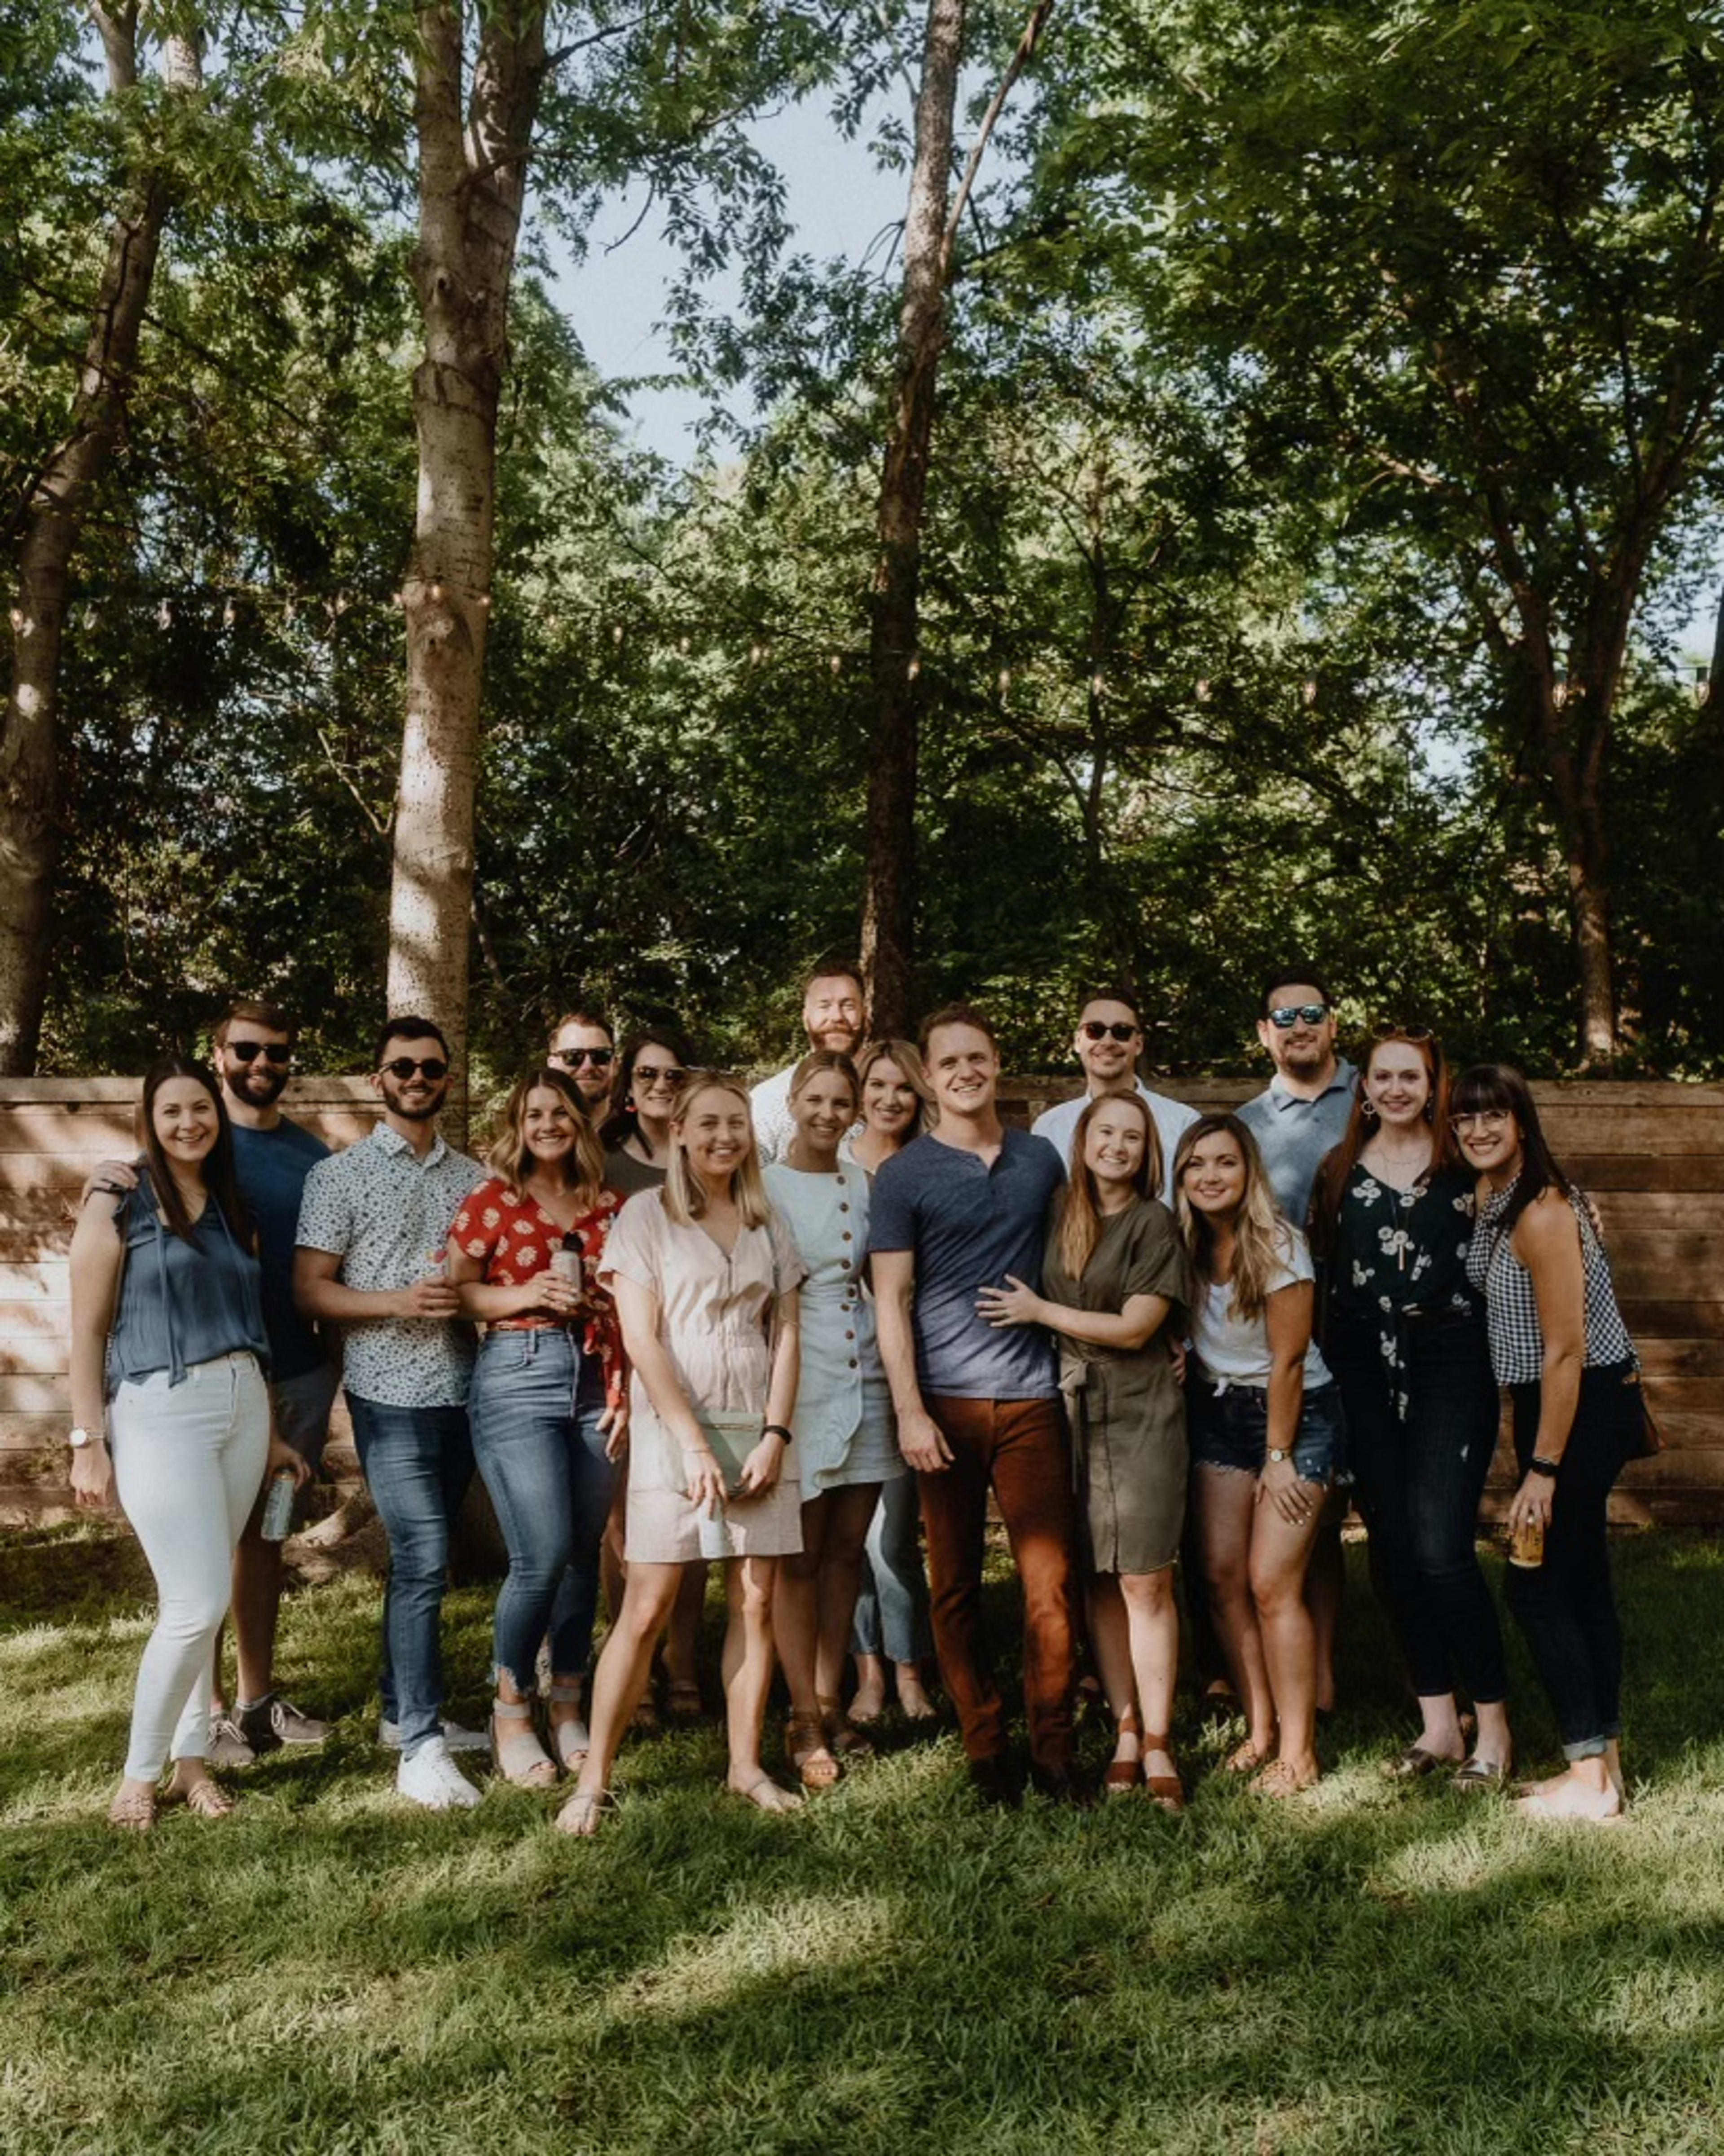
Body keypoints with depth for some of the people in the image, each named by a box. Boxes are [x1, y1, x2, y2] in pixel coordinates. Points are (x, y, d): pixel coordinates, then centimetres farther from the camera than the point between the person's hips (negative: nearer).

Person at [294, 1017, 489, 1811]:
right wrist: (398, 1302, -19)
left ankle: (404, 1710, 27)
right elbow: (310, 1291, -5)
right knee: (423, 1560, -11)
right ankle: (422, 1751, -6)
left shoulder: (472, 1176, 12)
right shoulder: (340, 1174, -1)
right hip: (391, 1394, -5)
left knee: (422, 1558, 14)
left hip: (463, 1389, 5)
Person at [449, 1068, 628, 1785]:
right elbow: (453, 1293, -1)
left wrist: (624, 1391, 5)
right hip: (516, 1377, -4)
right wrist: (526, 1296, -14)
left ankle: (569, 1709, 24)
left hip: (594, 1383, 4)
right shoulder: (491, 1202, 2)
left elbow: (627, 1309, 12)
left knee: (584, 1554, 7)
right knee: (543, 1556, -10)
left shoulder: (609, 1207, 11)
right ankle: (510, 1712, 11)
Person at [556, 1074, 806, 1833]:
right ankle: (594, 1780, 5)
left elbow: (785, 1337, 9)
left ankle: (746, 1766, 18)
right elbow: (641, 1339, -8)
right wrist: (696, 1444, -13)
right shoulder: (647, 1214, -2)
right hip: (673, 1428, -4)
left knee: (756, 1602, 5)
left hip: (759, 1430, 4)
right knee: (646, 1608, -5)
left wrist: (775, 1437, -3)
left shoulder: (768, 1223, 11)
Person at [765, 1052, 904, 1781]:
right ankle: (804, 1722, 10)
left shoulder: (863, 1183, 11)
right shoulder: (764, 1186, -2)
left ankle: (830, 1702, 22)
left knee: (846, 1550, 10)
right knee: (799, 1558, 1)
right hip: (798, 1383, -4)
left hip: (864, 1381, 5)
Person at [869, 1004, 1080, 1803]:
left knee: (1052, 1580, -2)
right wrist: (909, 1411, -10)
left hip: (1032, 1397, 2)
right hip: (946, 1405, -2)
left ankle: (1053, 1750, 11)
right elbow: (891, 1300, -3)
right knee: (956, 1587, 6)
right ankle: (984, 1752, 18)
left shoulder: (1042, 1159, 11)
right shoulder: (904, 1175, 1)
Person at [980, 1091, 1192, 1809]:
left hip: (1140, 1417, -4)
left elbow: (1134, 1327, -10)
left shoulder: (1154, 1223, -5)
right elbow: (1031, 1296, 21)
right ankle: (1125, 1731, 17)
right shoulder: (1059, 1213, 9)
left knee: (1145, 1582, -3)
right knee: (1098, 1582, 7)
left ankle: (1156, 1745, 4)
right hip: (1072, 1412, 4)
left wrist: (1040, 1311, -5)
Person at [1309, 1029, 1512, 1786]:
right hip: (1366, 1375, 4)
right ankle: (1436, 1723, 20)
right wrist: (1324, 1364, 8)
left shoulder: (1465, 1165, 2)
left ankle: (1494, 1723, 7)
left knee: (1442, 1549, -10)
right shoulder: (1339, 1171, 10)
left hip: (1451, 1367, -4)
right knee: (1392, 1552, 7)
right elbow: (1320, 1271, 13)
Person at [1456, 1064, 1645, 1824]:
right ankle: (1604, 1761, 25)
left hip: (1586, 1408, -9)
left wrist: (1543, 1468, -21)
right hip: (1569, 1406, 9)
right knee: (1581, 1583, 14)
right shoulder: (1492, 1200, 7)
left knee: (1537, 1586, -5)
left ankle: (1589, 1781, 4)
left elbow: (1565, 1351, -22)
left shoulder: (1540, 1212, -21)